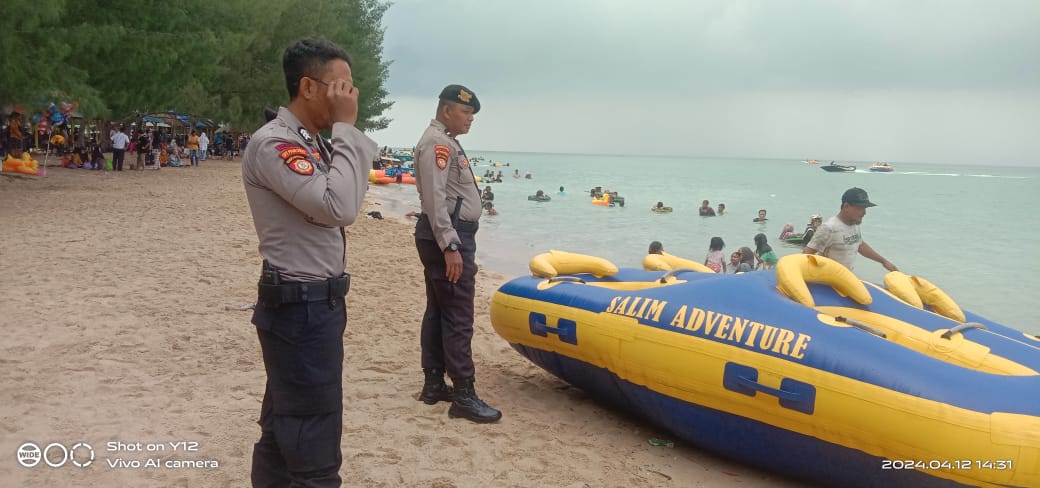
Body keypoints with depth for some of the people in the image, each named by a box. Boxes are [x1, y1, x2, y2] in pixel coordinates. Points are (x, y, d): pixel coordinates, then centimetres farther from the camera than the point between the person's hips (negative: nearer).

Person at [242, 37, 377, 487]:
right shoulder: (273, 143, -18)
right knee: (313, 445, -4)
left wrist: (345, 132, 5)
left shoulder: (312, 142, 12)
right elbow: (340, 207, -28)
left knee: (285, 426, 20)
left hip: (319, 301, 10)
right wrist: (346, 126, -19)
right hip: (299, 307, -10)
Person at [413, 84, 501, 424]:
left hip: (449, 236, 11)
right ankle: (463, 396, -7)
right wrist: (451, 247, -26)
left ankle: (434, 384, 20)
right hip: (448, 237, -11)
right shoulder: (437, 142, -14)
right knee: (458, 317, -10)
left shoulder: (445, 141, 20)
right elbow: (435, 199, -23)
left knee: (439, 312, 13)